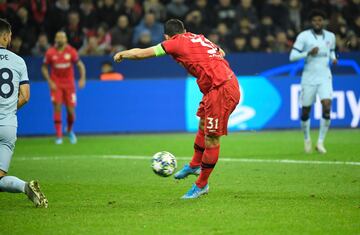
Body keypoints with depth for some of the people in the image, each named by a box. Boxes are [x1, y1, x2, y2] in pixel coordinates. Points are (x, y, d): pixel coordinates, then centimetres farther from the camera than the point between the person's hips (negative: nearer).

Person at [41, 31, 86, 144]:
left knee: (71, 110, -1)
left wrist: (82, 78, -13)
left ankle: (70, 131, 29)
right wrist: (49, 81, -7)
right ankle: (59, 136, -6)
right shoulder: (50, 53, -6)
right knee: (57, 108, -12)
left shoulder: (71, 51, -5)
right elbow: (44, 68, 4)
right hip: (56, 84, -1)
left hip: (69, 84, 1)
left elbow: (80, 65, 1)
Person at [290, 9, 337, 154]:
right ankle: (307, 139, 32)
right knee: (306, 111, 5)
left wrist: (333, 58, 3)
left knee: (327, 106, -17)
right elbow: (292, 56, -10)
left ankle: (320, 142, -7)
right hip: (309, 78, -2)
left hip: (325, 77, 2)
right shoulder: (303, 36, -7)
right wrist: (308, 53, -24)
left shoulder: (330, 36, 6)